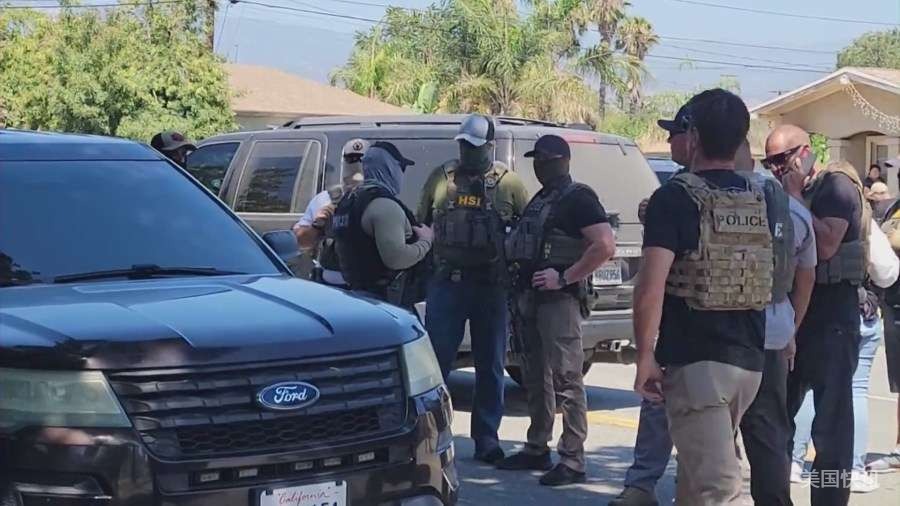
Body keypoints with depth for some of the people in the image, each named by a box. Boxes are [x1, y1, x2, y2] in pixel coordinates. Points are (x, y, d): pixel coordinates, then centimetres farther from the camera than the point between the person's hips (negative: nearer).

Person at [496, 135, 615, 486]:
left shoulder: (578, 198, -8)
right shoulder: (539, 200, 19)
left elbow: (606, 246, -20)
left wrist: (564, 277, -19)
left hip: (558, 299, -9)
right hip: (529, 296, 9)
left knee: (566, 379, -9)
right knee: (535, 379, 15)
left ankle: (572, 461, -8)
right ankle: (537, 450, 25)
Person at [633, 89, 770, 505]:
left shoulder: (675, 198, -11)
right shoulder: (759, 201, 10)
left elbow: (651, 287, -20)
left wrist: (645, 356, -12)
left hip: (696, 360, -7)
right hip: (749, 360, 7)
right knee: (701, 469, 23)